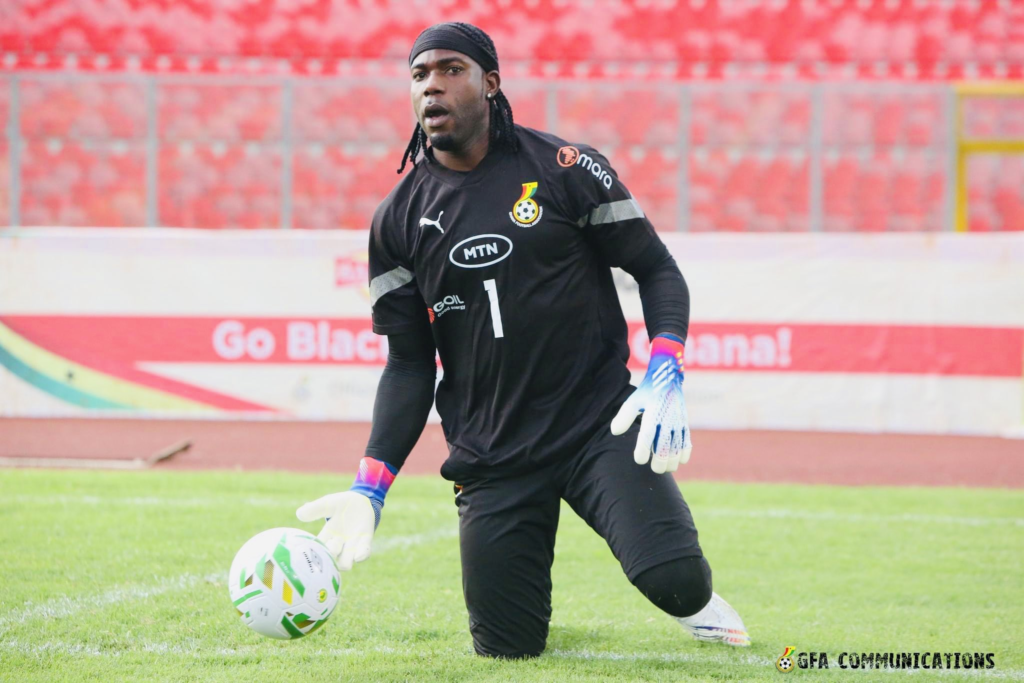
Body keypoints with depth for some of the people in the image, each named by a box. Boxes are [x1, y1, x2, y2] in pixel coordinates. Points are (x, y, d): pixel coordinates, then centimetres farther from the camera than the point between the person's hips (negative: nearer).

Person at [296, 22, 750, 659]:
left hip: (598, 422, -3)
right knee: (507, 647, -1)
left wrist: (666, 375, -15)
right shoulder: (400, 218, 6)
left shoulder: (565, 170, -1)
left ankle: (690, 594, 14)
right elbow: (410, 362, 8)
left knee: (674, 581, -25)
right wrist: (371, 486, -4)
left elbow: (657, 270, 3)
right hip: (491, 457, 3)